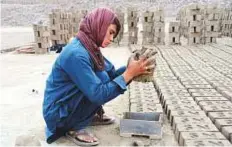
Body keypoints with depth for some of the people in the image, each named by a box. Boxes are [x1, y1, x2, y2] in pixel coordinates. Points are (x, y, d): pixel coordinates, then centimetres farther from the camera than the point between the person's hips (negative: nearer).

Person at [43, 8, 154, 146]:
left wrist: (131, 67, -14)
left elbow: (112, 73, 3)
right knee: (102, 78, -22)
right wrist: (129, 73, -27)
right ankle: (75, 128, -8)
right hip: (58, 114, -8)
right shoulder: (77, 53, -29)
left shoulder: (90, 47, -1)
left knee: (107, 78, 3)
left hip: (72, 102, 9)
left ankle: (90, 116, 13)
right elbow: (98, 95, -29)